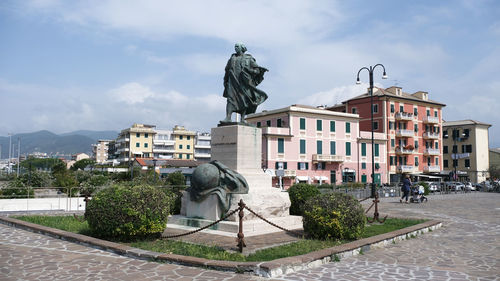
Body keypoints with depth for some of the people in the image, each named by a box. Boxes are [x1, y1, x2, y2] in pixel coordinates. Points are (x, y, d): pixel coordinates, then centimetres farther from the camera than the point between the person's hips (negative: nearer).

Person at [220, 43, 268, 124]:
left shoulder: (249, 59, 11)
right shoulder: (232, 58, 20)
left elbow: (257, 70, 6)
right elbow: (227, 70, 24)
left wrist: (250, 71, -14)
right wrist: (225, 81, 15)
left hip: (244, 81, -1)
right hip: (233, 81, 2)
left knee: (244, 99, -3)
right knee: (230, 98, -12)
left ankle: (242, 119, 0)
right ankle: (228, 118, -18)